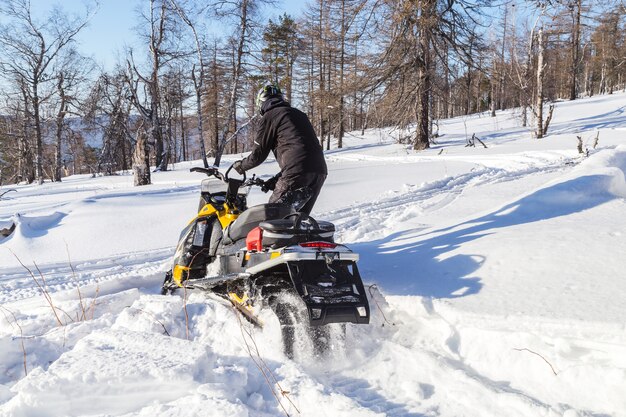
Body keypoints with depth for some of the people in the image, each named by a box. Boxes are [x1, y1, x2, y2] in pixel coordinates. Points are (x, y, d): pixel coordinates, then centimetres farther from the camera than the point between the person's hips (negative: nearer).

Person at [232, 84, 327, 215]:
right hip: (320, 170, 7)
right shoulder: (298, 114, 28)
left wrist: (241, 165, 27)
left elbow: (258, 154, 7)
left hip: (297, 172, -7)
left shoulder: (269, 117, 7)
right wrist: (274, 181, 29)